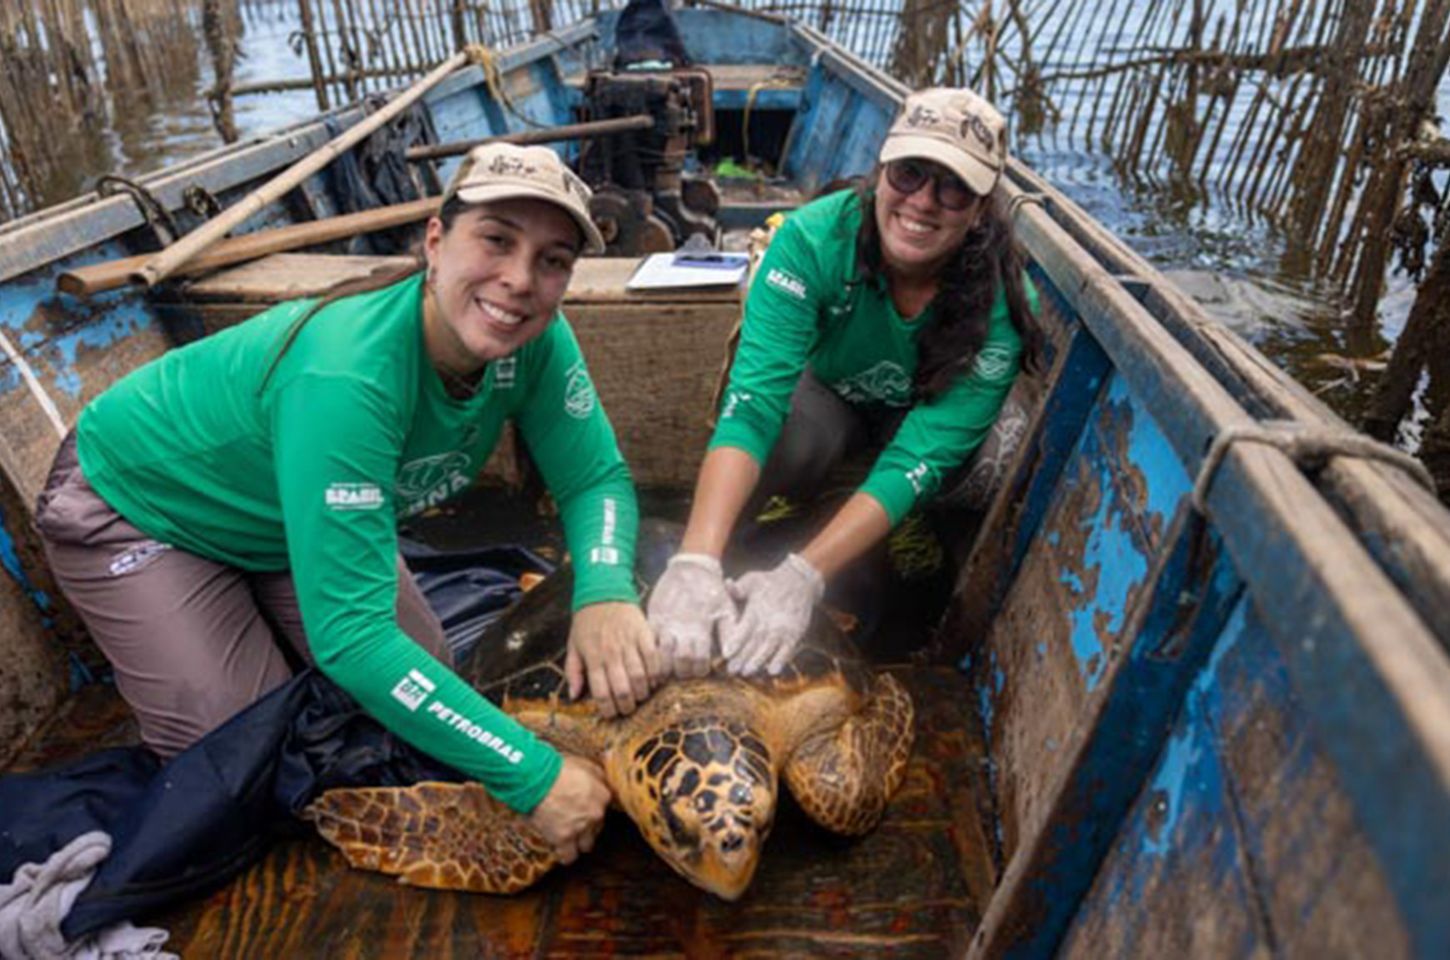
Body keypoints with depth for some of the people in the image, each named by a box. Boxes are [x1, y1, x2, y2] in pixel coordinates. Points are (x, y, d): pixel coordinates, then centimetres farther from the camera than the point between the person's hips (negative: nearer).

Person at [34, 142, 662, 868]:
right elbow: (349, 636, -43)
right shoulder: (345, 377, -42)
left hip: (285, 512, 6)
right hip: (138, 508, -5)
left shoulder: (533, 340, -24)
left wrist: (605, 593, -39)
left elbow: (597, 479, -16)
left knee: (423, 689, 6)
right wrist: (533, 775, -43)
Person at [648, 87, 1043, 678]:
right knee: (788, 439, -33)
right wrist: (694, 562, -55)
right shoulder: (815, 238, -33)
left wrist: (801, 578, -50)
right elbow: (753, 400, -42)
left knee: (941, 468, -32)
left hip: (927, 417, 1)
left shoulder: (1001, 304, -32)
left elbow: (921, 456, -38)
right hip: (828, 390, 0)